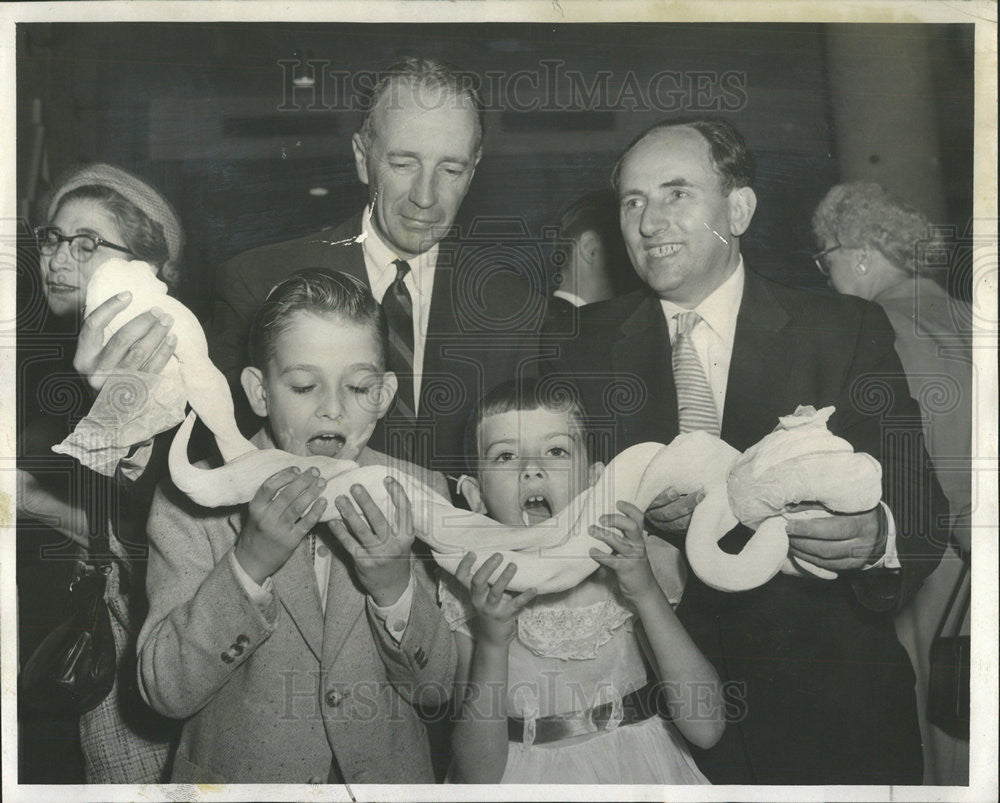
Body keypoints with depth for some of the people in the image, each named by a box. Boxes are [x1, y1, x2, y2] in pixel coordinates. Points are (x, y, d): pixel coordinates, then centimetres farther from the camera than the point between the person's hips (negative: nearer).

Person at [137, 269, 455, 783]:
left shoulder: (419, 495, -6)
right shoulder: (192, 499, -11)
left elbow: (437, 689, -6)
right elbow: (166, 692, -16)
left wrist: (394, 584, -23)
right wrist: (251, 563, -27)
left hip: (386, 771, 1)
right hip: (236, 772, -1)